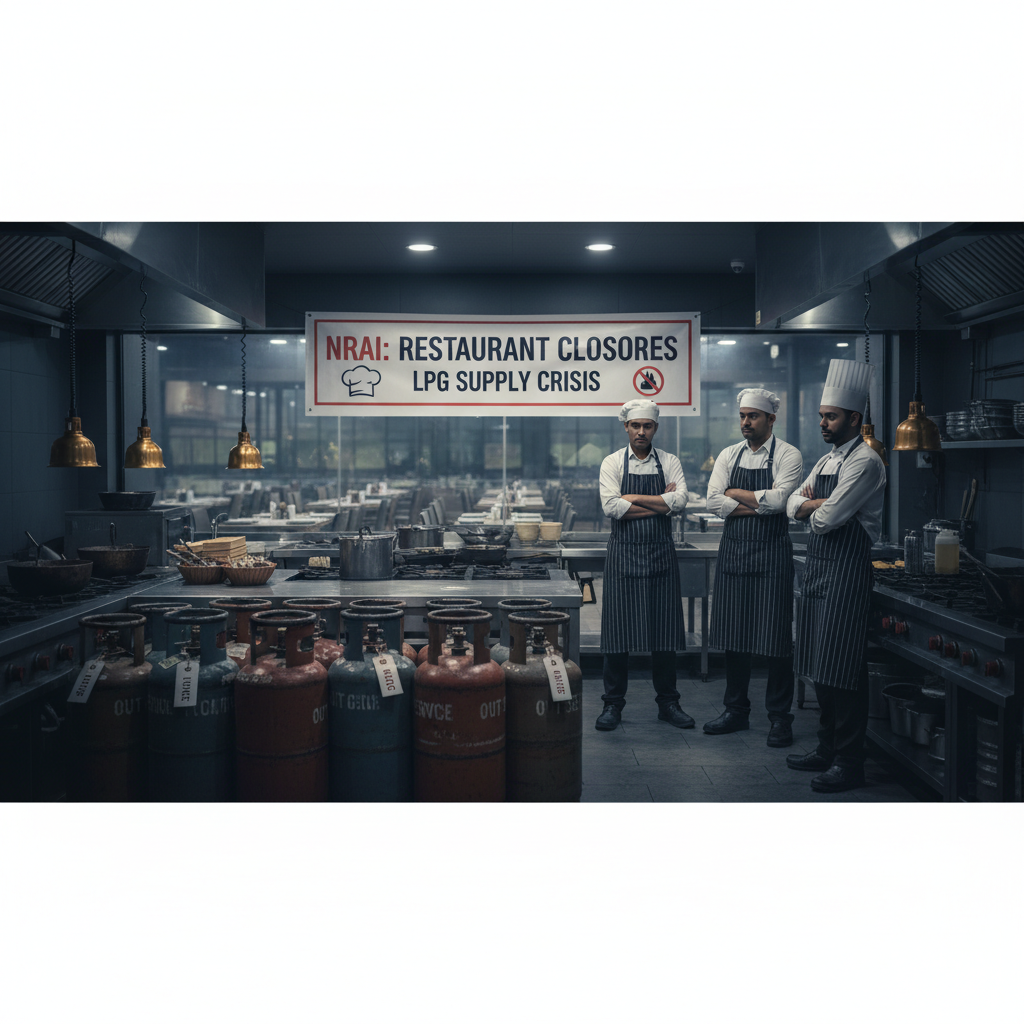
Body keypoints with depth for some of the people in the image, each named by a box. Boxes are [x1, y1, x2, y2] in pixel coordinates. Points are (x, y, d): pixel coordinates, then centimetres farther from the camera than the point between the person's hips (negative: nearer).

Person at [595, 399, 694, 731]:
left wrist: (634, 497, -11)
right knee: (617, 629, 0)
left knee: (664, 629, 5)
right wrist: (661, 502, -10)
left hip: (661, 554, 1)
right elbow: (611, 507, -12)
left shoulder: (669, 463, 7)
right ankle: (613, 704, 11)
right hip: (623, 554, -1)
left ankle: (668, 703, 17)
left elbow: (680, 501, -10)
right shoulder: (612, 463, 2)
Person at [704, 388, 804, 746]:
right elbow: (714, 502, 0)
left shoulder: (788, 455, -2)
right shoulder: (729, 455, 11)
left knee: (775, 637, -2)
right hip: (733, 552, 5)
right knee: (732, 634, 8)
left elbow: (778, 501, -16)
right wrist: (759, 505, -10)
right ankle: (736, 710, 21)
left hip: (771, 555, -4)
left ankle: (780, 717, 9)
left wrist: (736, 494, -5)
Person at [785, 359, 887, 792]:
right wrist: (817, 503, -7)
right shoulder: (826, 461, 17)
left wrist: (815, 507, 2)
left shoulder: (865, 463, -12)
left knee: (842, 668, -5)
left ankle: (848, 762, 4)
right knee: (819, 665, 14)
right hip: (816, 566, 9)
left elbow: (828, 518, -19)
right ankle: (826, 748, 26)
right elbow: (794, 506, 13)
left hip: (846, 570, -9)